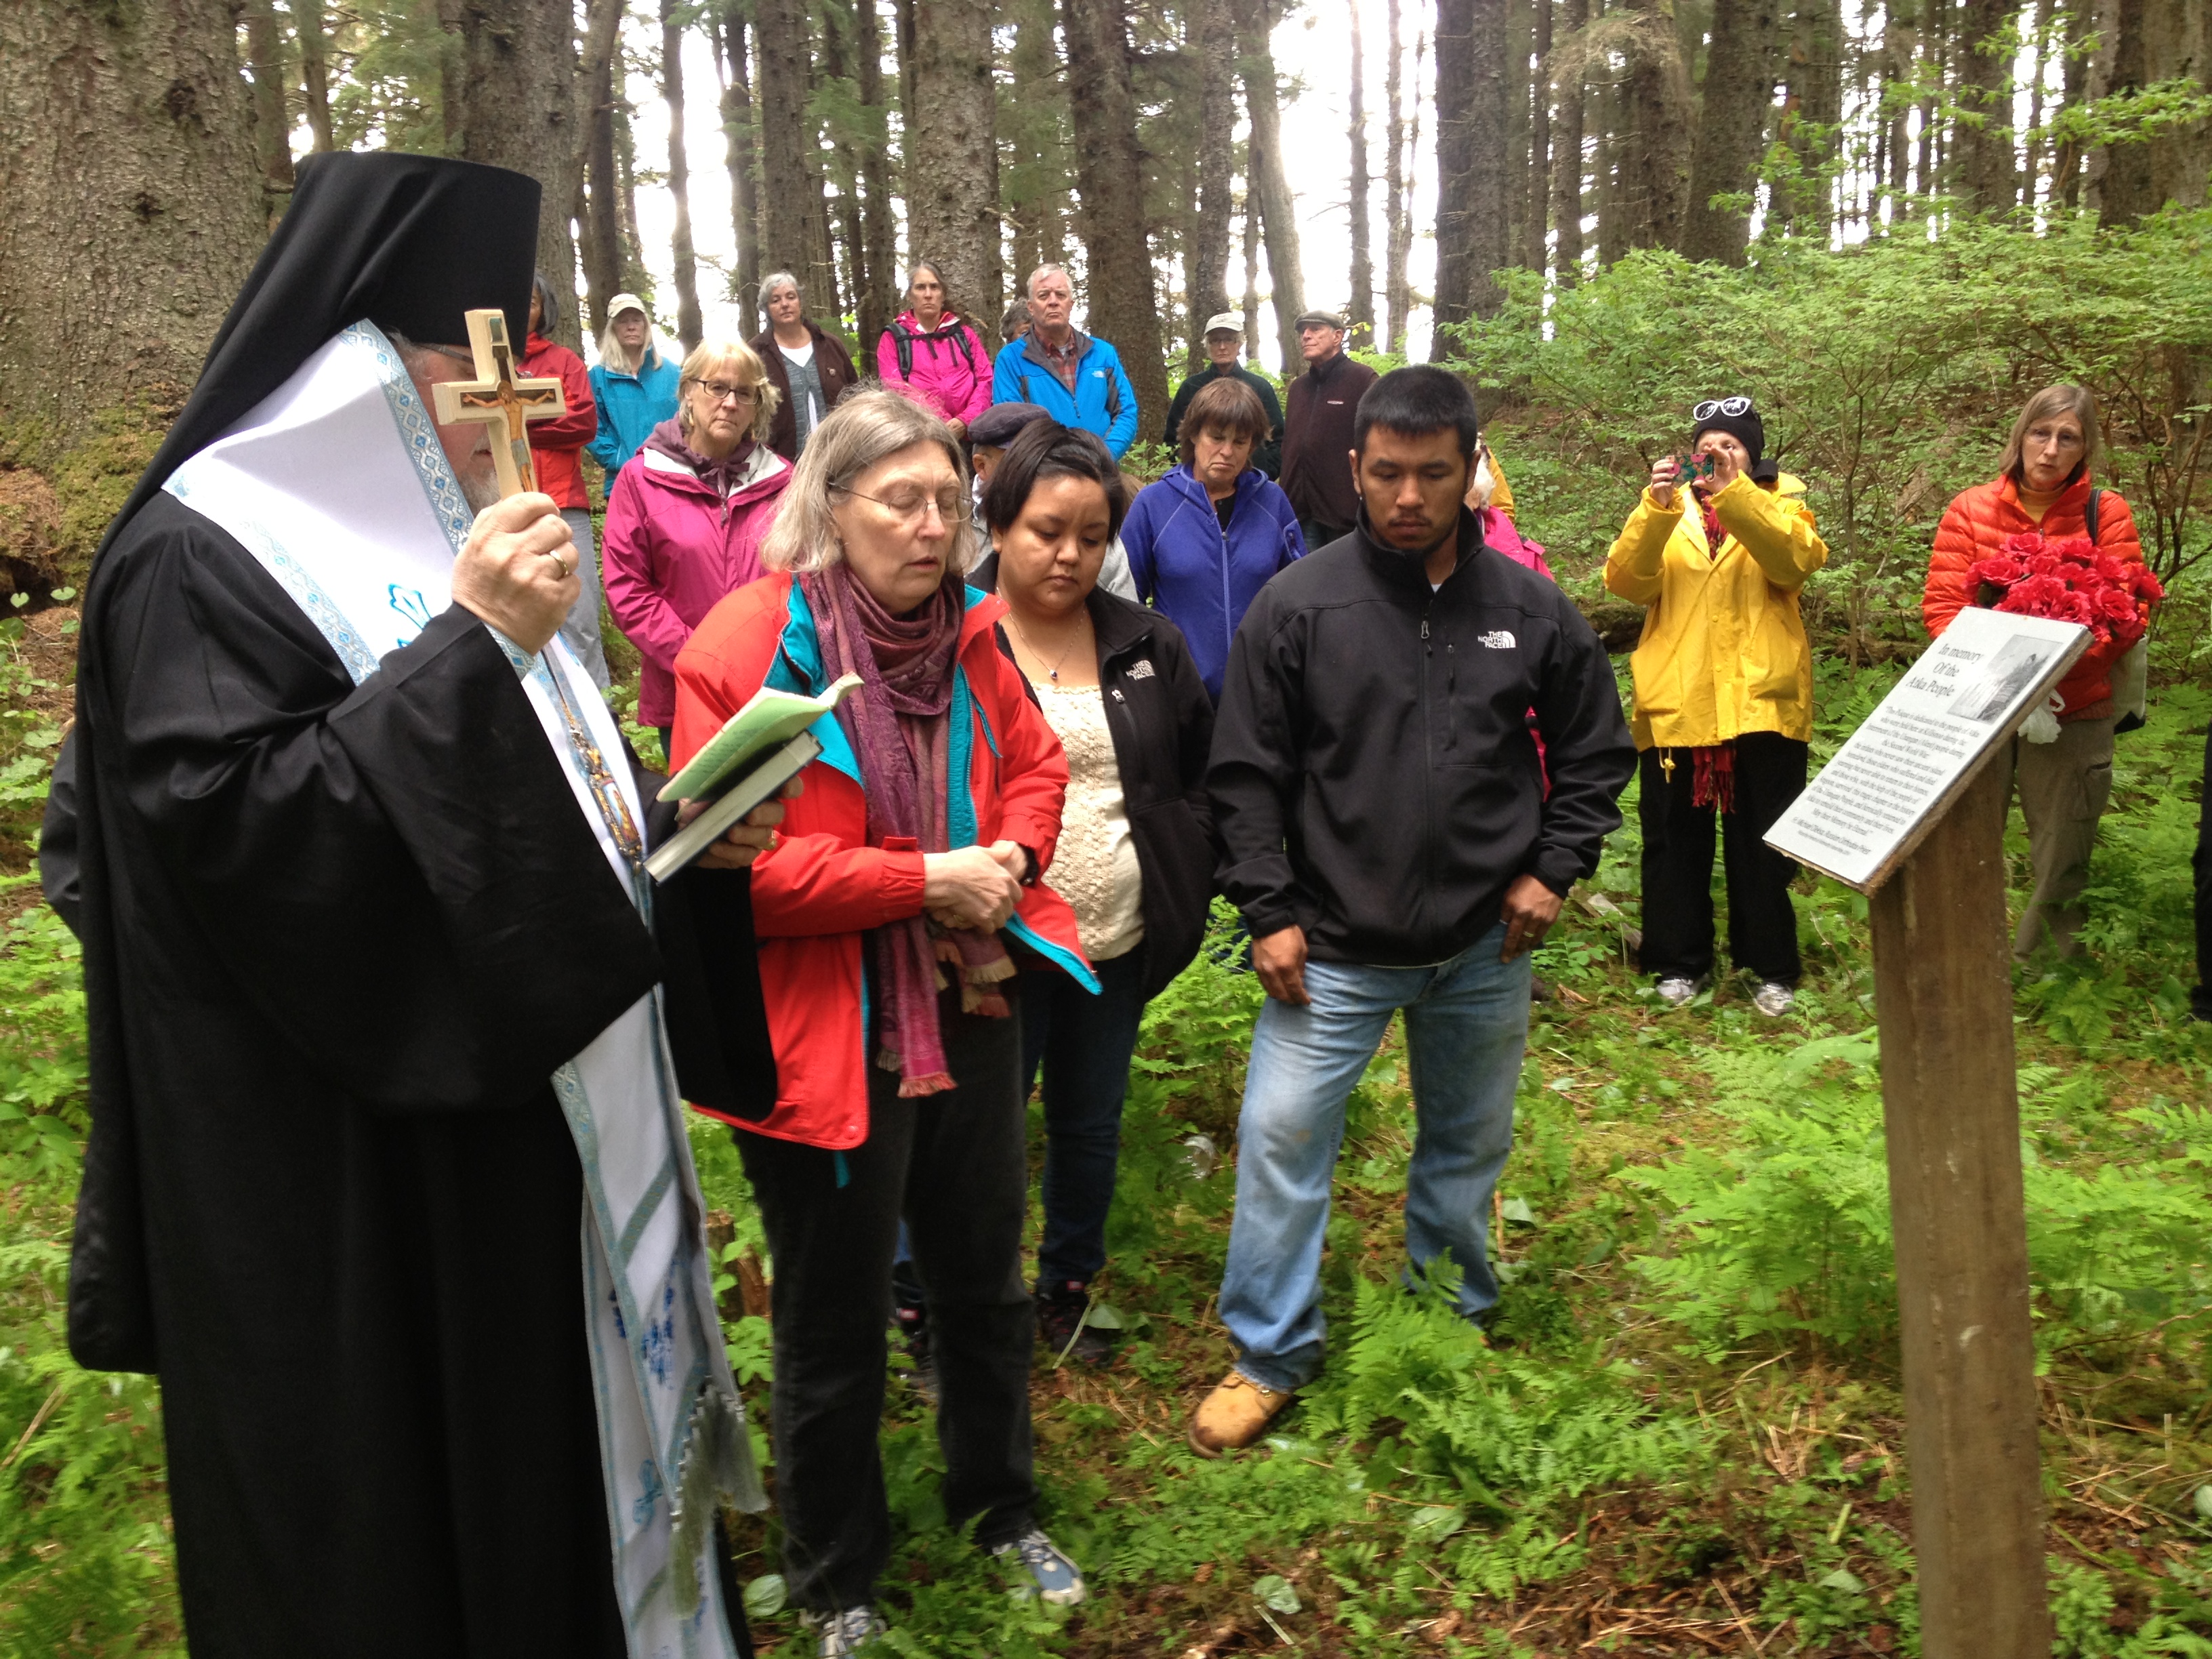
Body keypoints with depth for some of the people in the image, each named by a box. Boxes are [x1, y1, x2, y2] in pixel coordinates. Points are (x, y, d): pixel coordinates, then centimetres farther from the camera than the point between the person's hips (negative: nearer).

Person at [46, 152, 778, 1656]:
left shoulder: (432, 540, 13)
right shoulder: (198, 561, -13)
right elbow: (235, 831, -25)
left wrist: (680, 836, 5)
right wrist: (468, 651, -28)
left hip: (527, 1141, 8)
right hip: (353, 1205, -8)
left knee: (555, 1468, 18)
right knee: (404, 1533, 6)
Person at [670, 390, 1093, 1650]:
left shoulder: (968, 635, 1)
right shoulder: (746, 646, -17)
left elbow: (1036, 764, 14)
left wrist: (1012, 854, -7)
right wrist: (921, 879, -22)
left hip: (970, 1013, 6)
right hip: (824, 1037, -5)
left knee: (986, 1279, 22)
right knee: (838, 1326, 13)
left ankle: (1002, 1508, 48)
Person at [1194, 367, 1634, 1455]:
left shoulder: (1532, 611, -1)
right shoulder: (1298, 606, -8)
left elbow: (1594, 754, 10)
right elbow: (1245, 774, -5)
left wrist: (1553, 871, 0)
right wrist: (1269, 910, -10)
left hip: (1485, 950, 3)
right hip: (1335, 947, -2)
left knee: (1470, 1144, 17)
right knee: (1281, 1135, -4)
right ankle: (1268, 1357, 14)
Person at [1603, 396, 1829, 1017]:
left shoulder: (1778, 505, 9)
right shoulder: (1665, 513, 12)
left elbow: (1796, 558, -15)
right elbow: (1627, 581, -6)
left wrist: (1732, 491, -24)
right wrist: (1655, 507, -20)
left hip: (1759, 702, -1)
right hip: (1675, 703, 2)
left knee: (1761, 841, 5)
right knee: (1675, 839, 6)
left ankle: (1770, 967, 17)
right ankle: (1681, 961, 18)